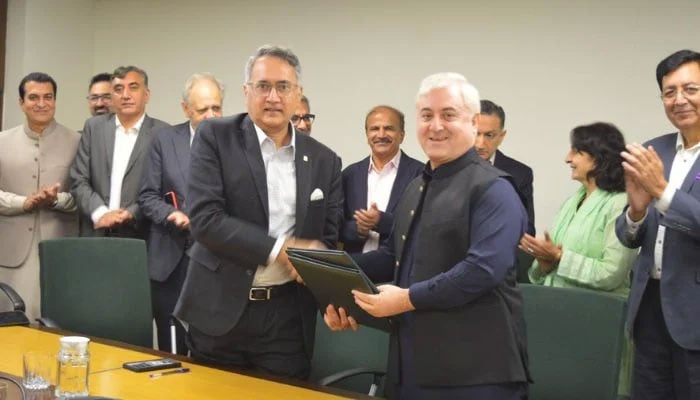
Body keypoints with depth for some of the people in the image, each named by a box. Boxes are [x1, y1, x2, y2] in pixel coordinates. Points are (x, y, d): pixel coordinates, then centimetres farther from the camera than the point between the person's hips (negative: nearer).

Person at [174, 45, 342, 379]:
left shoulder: (324, 160, 6)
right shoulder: (215, 137, -4)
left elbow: (328, 242, 8)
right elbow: (204, 218, -14)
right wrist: (279, 248, -17)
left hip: (288, 317, 2)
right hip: (219, 309, -2)